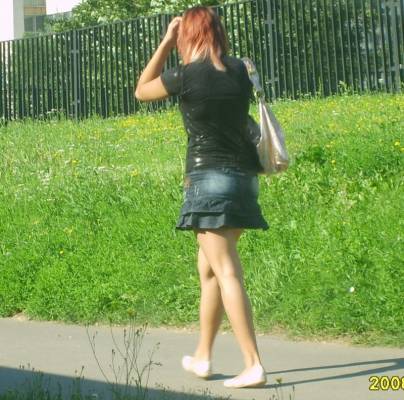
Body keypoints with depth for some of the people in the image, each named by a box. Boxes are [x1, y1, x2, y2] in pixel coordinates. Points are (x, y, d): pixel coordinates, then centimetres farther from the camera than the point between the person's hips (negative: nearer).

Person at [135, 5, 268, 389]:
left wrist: (166, 43, 10)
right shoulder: (239, 70, 5)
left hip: (210, 181, -7)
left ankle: (253, 366, -13)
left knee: (227, 274, -9)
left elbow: (141, 91, 10)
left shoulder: (186, 75, -9)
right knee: (208, 270, 18)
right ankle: (202, 357, 27)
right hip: (242, 179, 7)